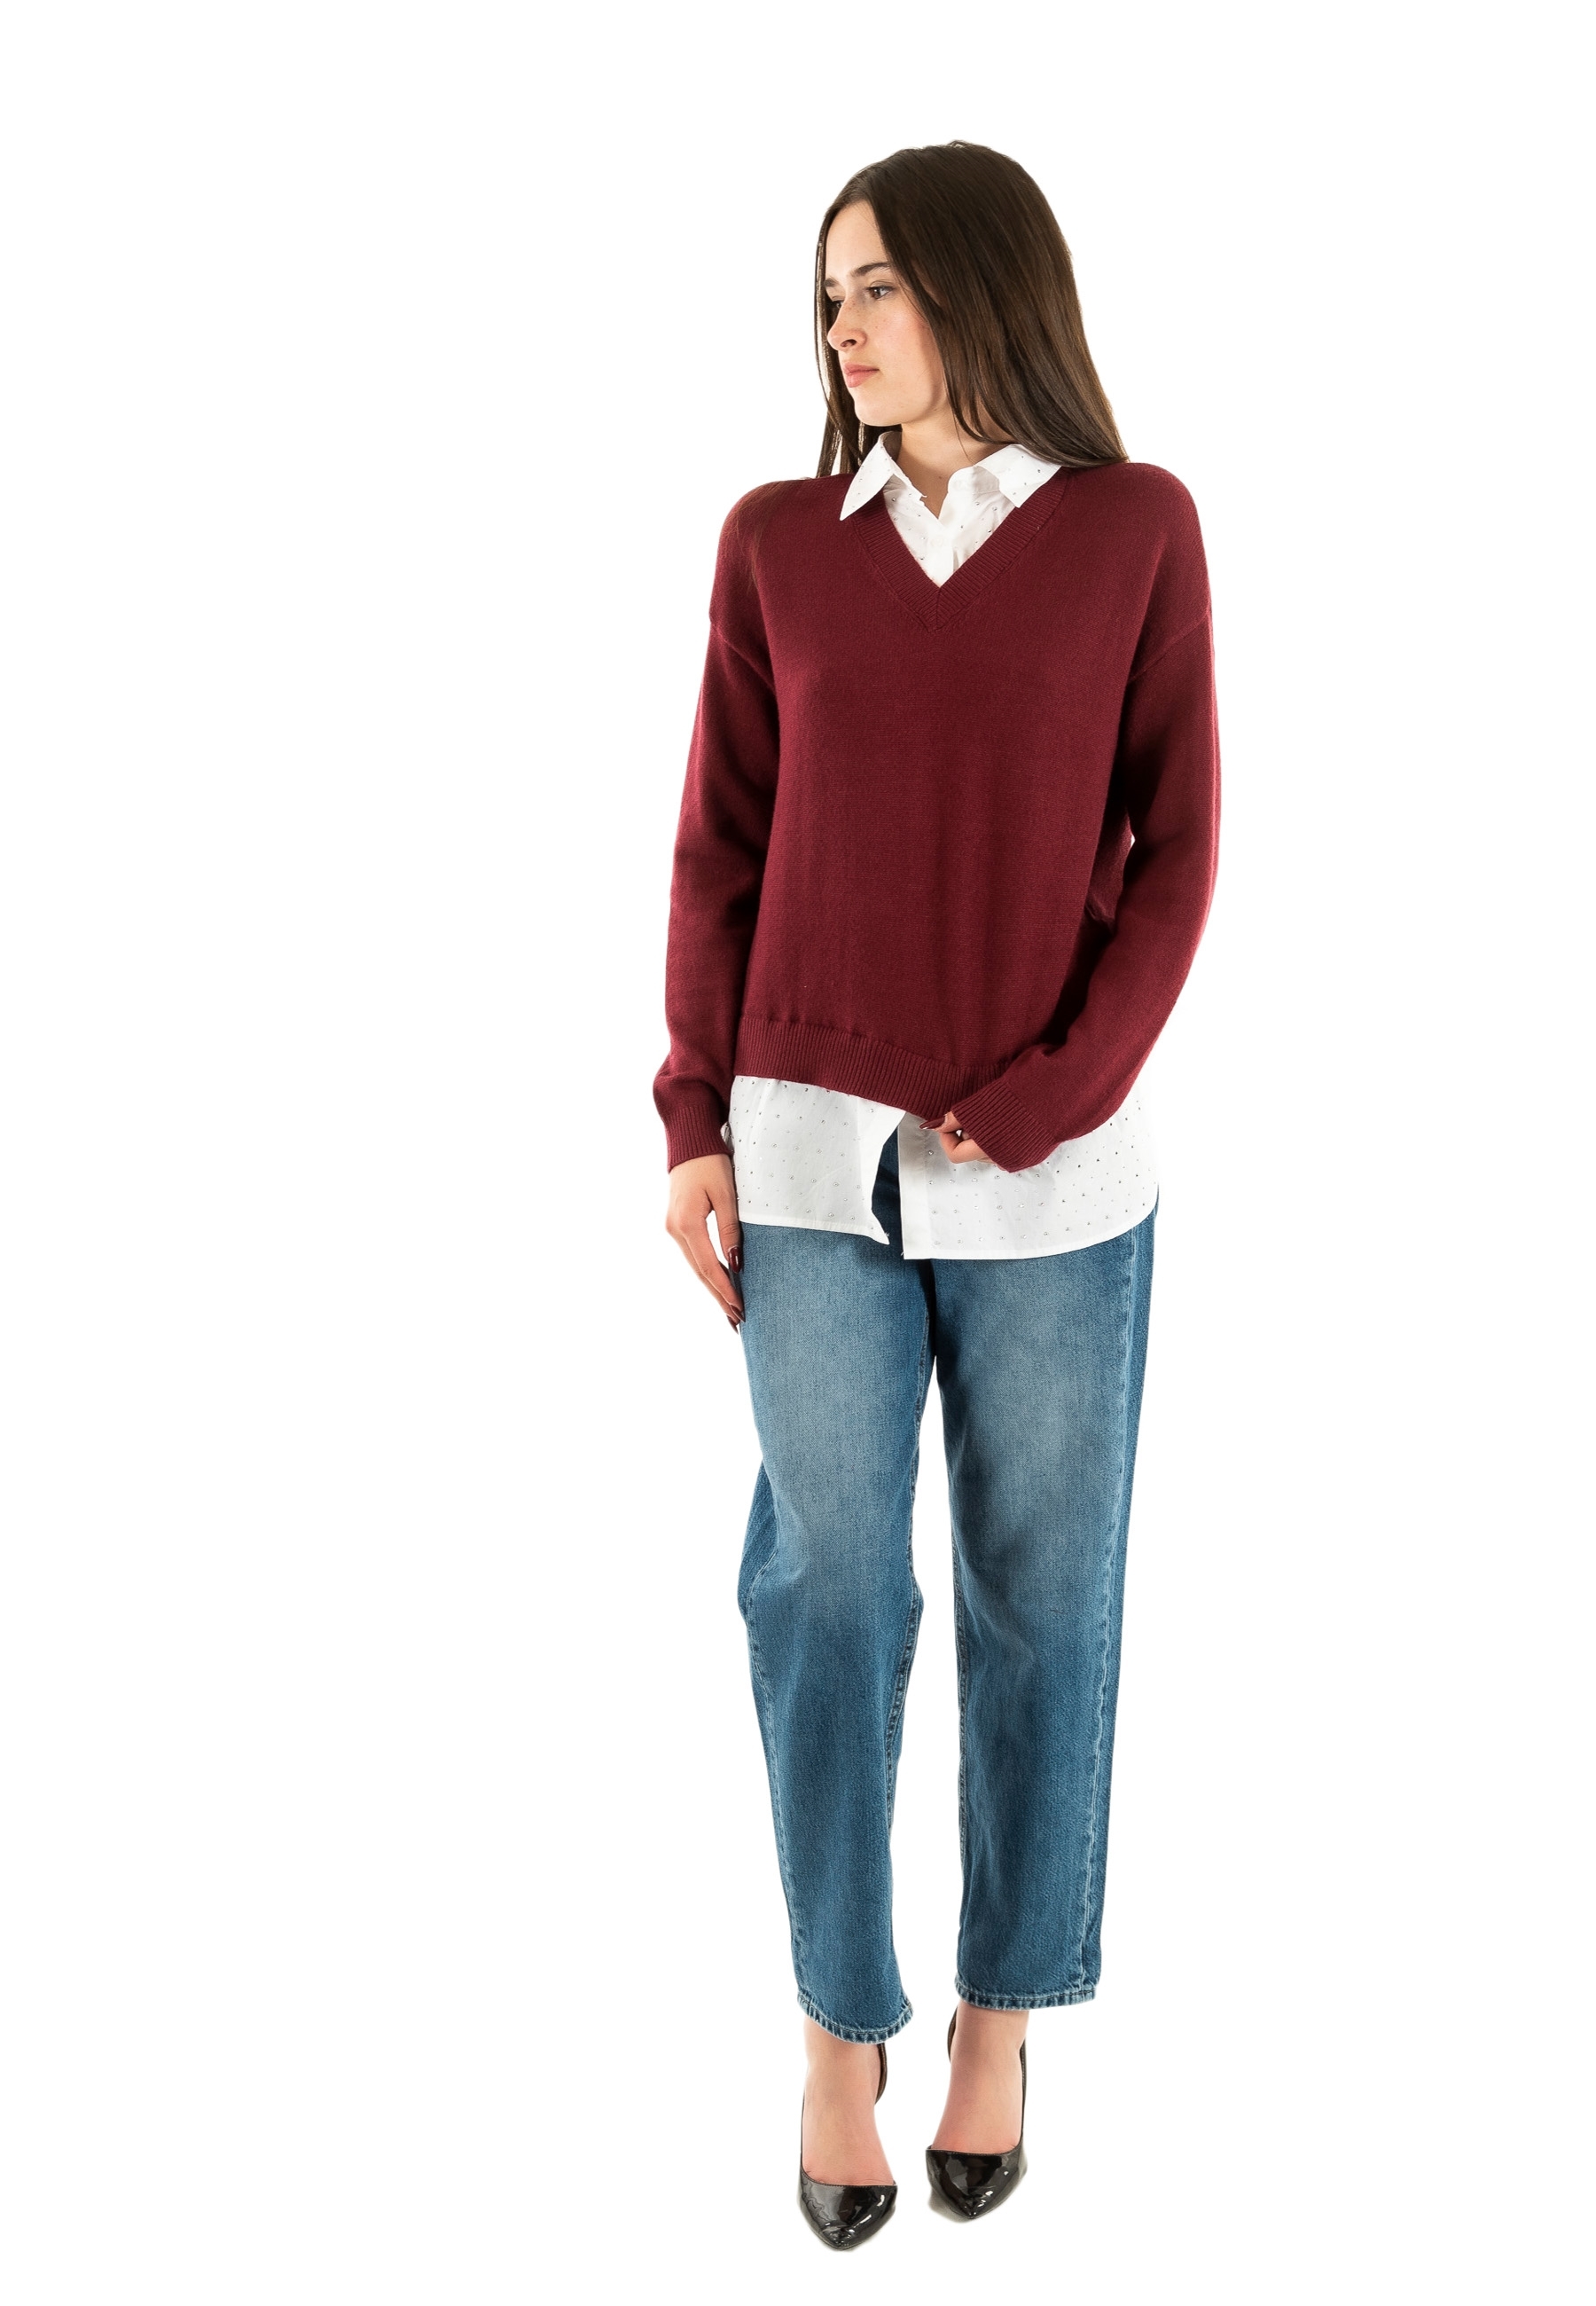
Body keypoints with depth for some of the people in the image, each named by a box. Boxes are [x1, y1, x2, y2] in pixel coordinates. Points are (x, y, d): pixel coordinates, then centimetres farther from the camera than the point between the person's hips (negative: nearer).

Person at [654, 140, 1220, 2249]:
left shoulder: (1134, 527, 1)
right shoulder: (778, 540, 5)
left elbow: (1174, 849, -2)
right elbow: (724, 849, 6)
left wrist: (1044, 1105, -10)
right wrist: (697, 1122, 0)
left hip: (1054, 1166, -1)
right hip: (816, 1148, 1)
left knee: (1040, 1599, 7)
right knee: (830, 1588, 2)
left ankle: (1000, 2017, 24)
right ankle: (842, 2025, 19)